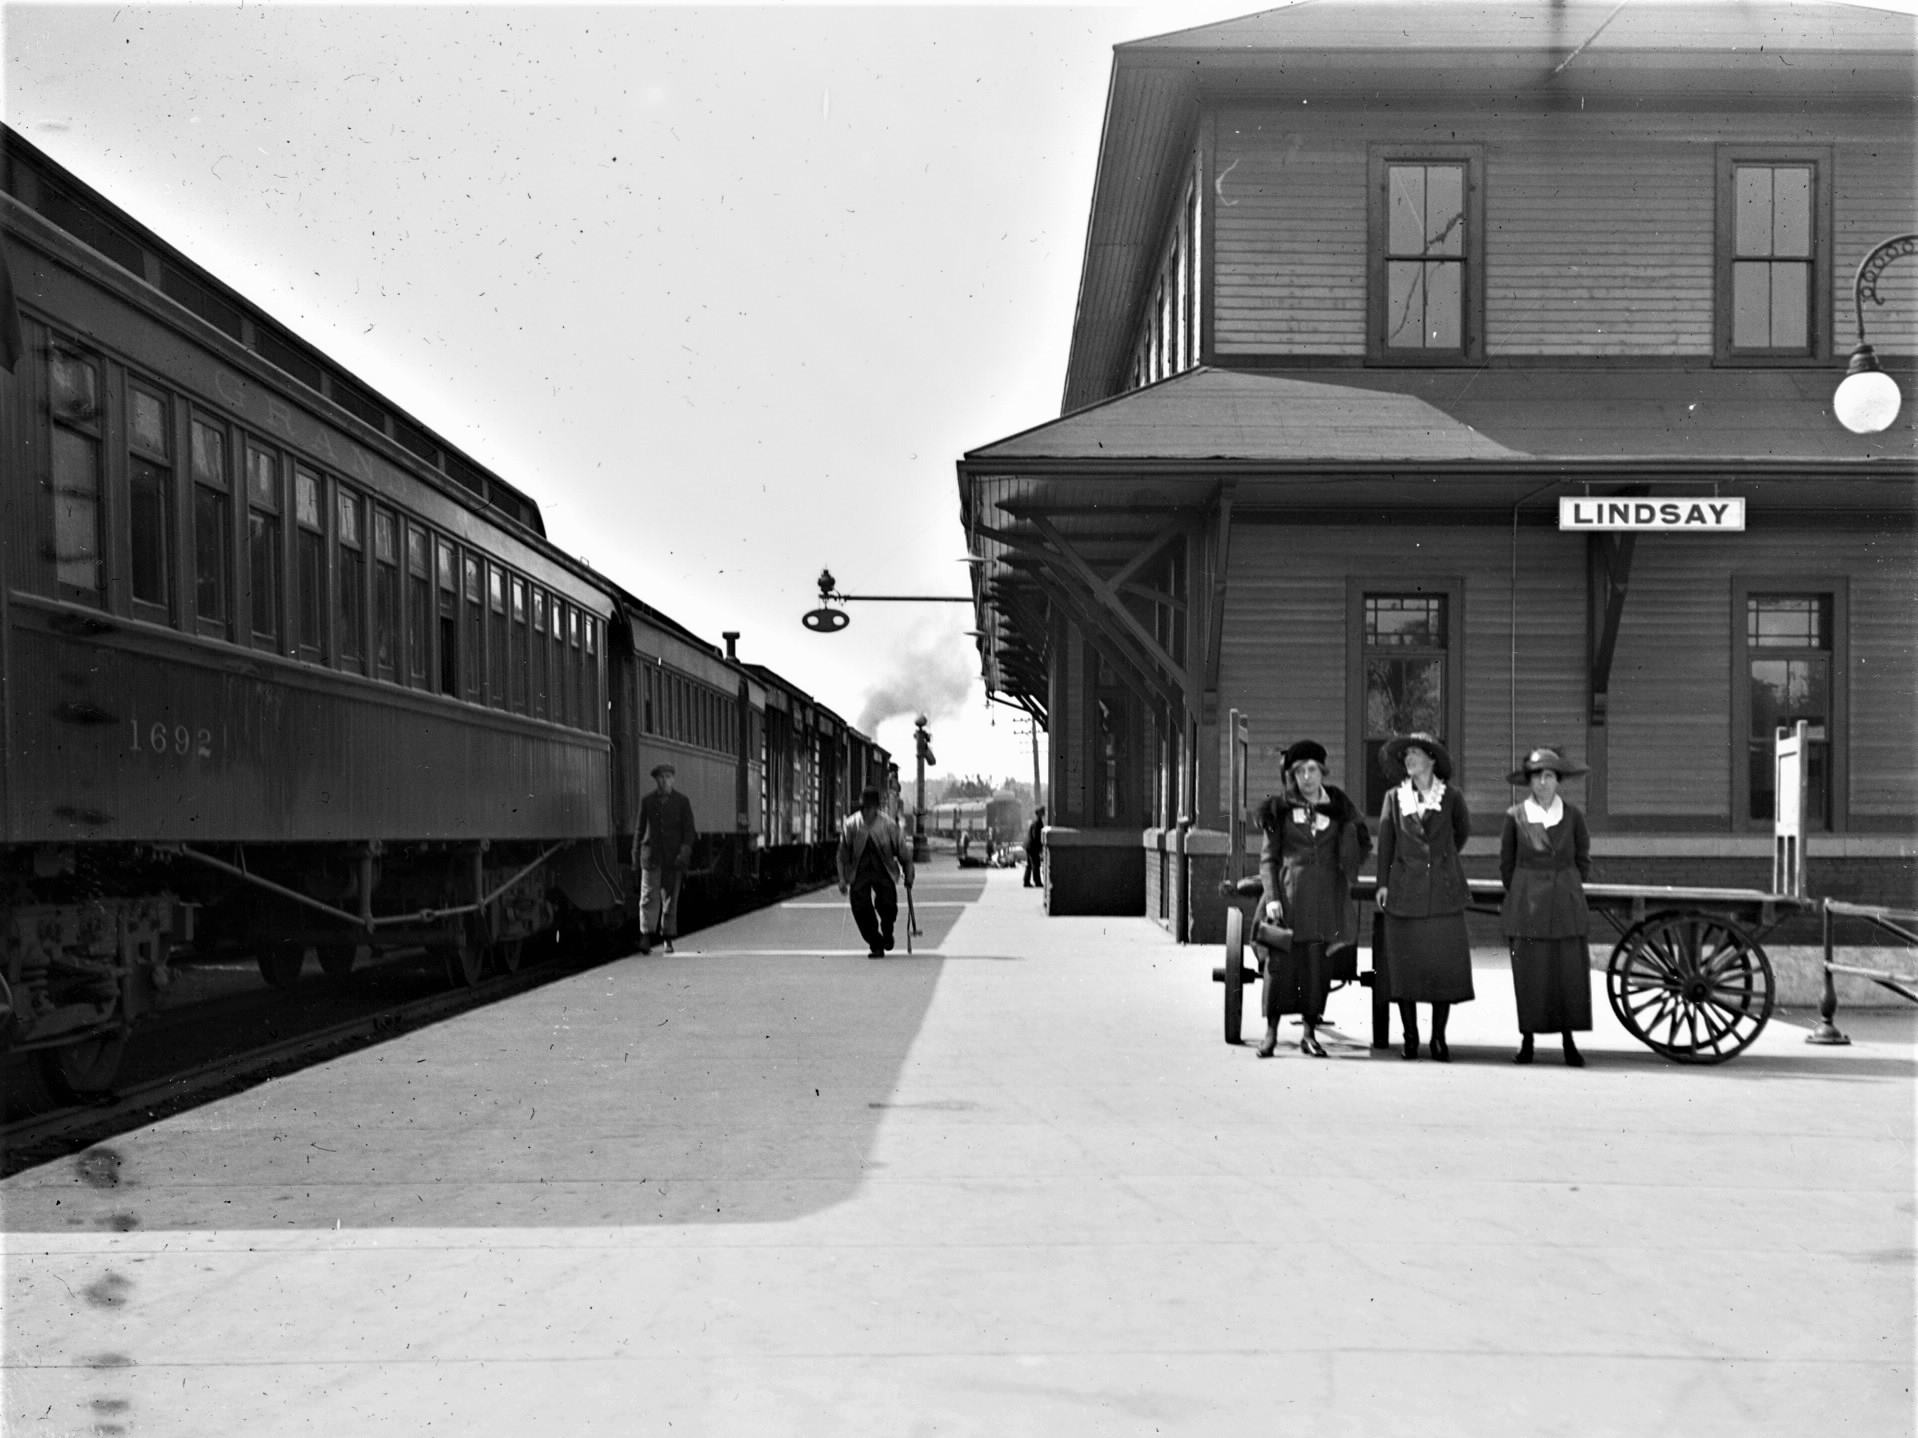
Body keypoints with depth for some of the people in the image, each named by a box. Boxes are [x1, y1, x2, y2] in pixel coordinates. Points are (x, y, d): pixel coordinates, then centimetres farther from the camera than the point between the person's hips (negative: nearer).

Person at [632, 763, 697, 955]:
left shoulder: (682, 802, 5)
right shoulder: (647, 801, 7)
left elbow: (689, 829, 3)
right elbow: (639, 829, 11)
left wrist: (685, 850, -11)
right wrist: (636, 855, 9)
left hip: (673, 858, 0)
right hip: (651, 857, 0)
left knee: (671, 898, 5)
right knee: (649, 896, -11)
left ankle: (668, 939, 14)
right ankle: (646, 937, -16)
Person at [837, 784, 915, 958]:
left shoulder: (888, 825, -9)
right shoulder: (851, 825, -7)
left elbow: (903, 851, 3)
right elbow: (843, 854, 2)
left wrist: (908, 876, 6)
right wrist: (842, 878, 0)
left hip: (883, 872, -1)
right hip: (859, 873, 1)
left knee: (888, 906, -14)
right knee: (861, 908, -9)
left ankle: (887, 932, 21)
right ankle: (875, 945, 9)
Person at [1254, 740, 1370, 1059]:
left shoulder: (1339, 806, 9)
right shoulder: (1280, 808, 5)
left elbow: (1364, 843, 20)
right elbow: (1268, 857, 3)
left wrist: (1347, 873, 9)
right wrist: (1272, 897, -6)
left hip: (1326, 895, 2)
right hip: (1290, 891, -2)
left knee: (1318, 961, 1)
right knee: (1281, 960, -5)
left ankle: (1310, 1032, 9)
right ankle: (1271, 1031, 3)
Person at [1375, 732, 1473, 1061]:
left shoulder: (1450, 796, 2)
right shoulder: (1394, 797, 4)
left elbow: (1462, 831, 19)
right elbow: (1385, 841, 6)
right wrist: (1383, 883, 1)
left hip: (1443, 890, 0)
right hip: (1405, 891, 0)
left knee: (1445, 961, -3)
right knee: (1405, 963, 0)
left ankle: (1438, 1037, 7)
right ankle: (1410, 1036, 10)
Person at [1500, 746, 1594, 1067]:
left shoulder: (1572, 815, 1)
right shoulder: (1515, 816, 0)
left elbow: (1583, 860, 13)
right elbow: (1506, 863, 11)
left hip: (1566, 902, 1)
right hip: (1526, 904, -1)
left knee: (1570, 971, -2)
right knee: (1528, 971, -1)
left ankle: (1568, 1041, 6)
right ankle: (1527, 1038, 8)